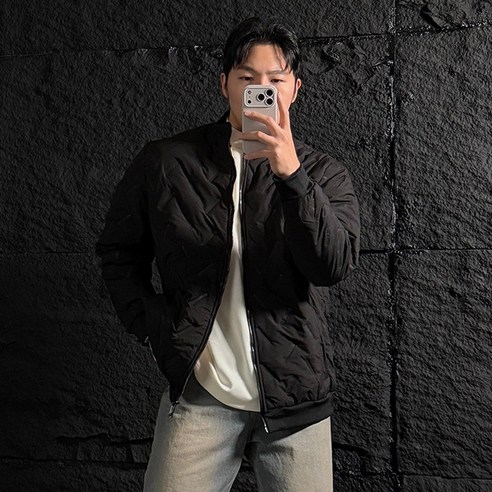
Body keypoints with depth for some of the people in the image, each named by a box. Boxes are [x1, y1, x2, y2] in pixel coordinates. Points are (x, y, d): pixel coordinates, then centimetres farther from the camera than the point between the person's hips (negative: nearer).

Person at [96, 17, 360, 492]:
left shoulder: (323, 174, 1)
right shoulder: (165, 162, 2)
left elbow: (334, 266, -14)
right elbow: (118, 251, 11)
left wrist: (290, 173, -25)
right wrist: (154, 327, 0)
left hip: (296, 395, 1)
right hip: (198, 392, 0)